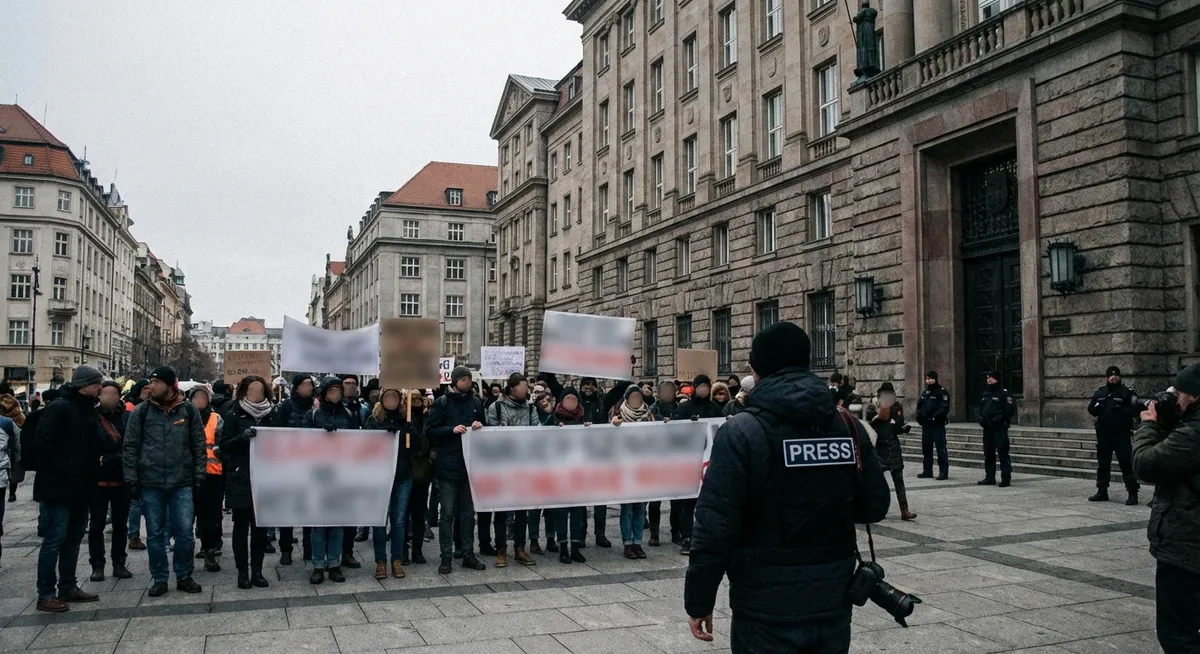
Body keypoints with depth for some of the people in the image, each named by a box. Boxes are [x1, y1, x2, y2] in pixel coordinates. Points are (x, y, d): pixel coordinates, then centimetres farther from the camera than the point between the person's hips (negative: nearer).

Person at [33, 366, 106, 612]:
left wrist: (93, 471, 6)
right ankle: (45, 595, 3)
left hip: (80, 487, 9)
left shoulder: (89, 410, 13)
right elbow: (42, 444, -20)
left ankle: (68, 587, 23)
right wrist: (65, 469, -20)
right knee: (55, 539, -5)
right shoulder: (59, 408, -13)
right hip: (58, 487, -9)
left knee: (73, 538, 13)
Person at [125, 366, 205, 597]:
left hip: (182, 483, 0)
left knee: (185, 531, 1)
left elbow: (199, 447, 5)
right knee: (155, 533, 8)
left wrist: (199, 477, 0)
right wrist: (131, 480, -2)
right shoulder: (141, 412, 2)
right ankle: (159, 579, 20)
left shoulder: (188, 411, 2)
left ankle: (184, 576, 17)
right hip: (150, 483, 1)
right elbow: (131, 447, 3)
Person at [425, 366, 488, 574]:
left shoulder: (476, 402, 10)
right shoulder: (442, 403, -2)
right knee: (447, 513, 1)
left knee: (468, 512, 11)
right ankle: (446, 557, 7)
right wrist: (452, 429, -18)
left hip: (470, 464, 4)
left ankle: (468, 554, 19)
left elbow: (486, 428, 19)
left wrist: (480, 426, -3)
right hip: (448, 466, -4)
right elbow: (430, 432, -6)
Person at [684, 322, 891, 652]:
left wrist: (698, 601, -8)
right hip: (833, 599, 5)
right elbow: (875, 505, 7)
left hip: (767, 604, -4)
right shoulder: (848, 426, 0)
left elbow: (714, 526, -17)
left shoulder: (741, 432, -14)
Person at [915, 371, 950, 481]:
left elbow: (944, 409, -15)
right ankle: (927, 471, 19)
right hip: (926, 425, 7)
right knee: (926, 448, 11)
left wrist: (934, 417, -22)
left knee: (941, 449, -6)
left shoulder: (942, 392, -5)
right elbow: (919, 406, 19)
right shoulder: (924, 392, 17)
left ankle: (943, 472, -3)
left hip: (938, 425, -7)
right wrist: (919, 417, 1)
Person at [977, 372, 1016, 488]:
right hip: (987, 428, 8)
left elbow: (1011, 410, -12)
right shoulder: (985, 394, 18)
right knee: (988, 453, 11)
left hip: (1000, 428, -8)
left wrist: (998, 419, -19)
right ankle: (989, 477, 19)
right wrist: (981, 418, 8)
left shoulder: (1004, 393, -5)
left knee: (1003, 453, -8)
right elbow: (981, 408, 26)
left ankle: (1006, 478, -5)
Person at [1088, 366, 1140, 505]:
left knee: (1126, 464, -7)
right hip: (1103, 434, 5)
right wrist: (1096, 407, -7)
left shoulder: (1127, 392, -3)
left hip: (1121, 434, -5)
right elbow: (1091, 410, 14)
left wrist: (1122, 410, -24)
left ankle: (1133, 494, -2)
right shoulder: (1099, 393, 11)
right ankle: (1102, 492, 21)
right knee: (1102, 464, 12)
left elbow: (1135, 410, -10)